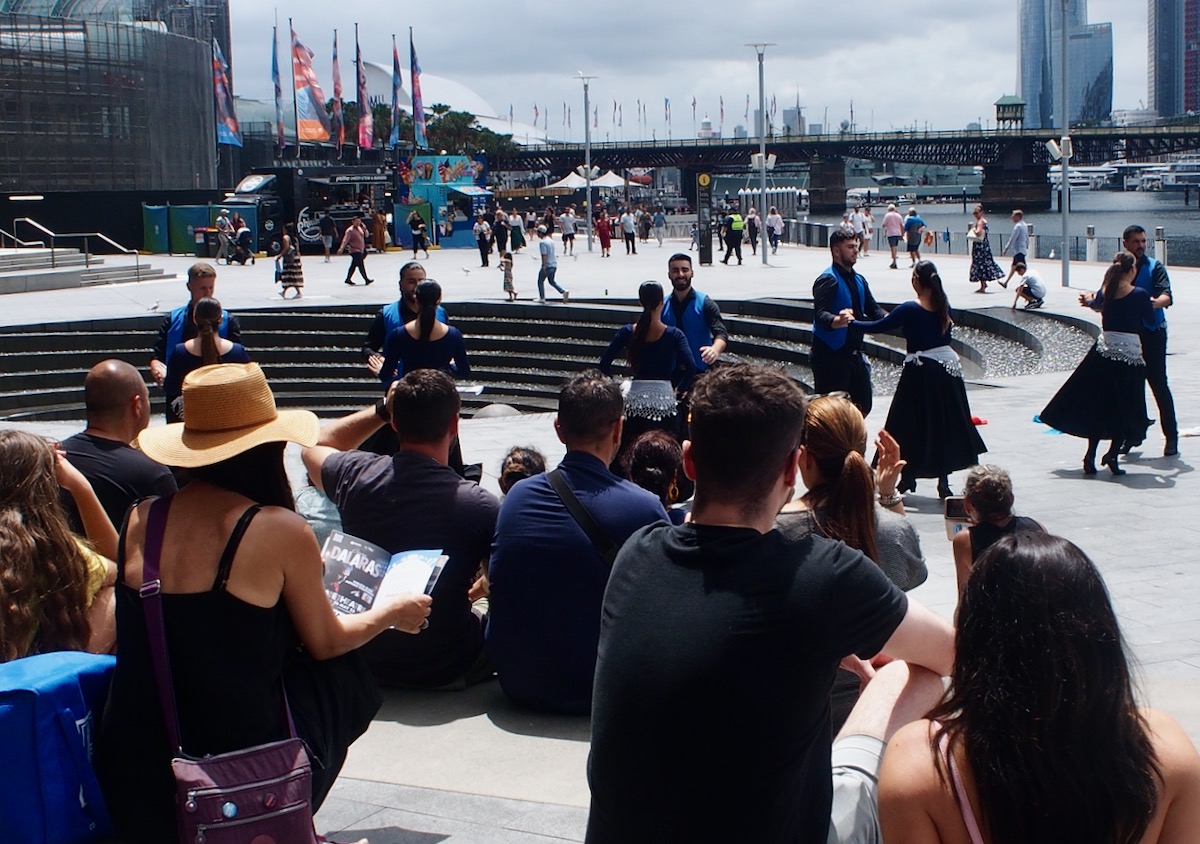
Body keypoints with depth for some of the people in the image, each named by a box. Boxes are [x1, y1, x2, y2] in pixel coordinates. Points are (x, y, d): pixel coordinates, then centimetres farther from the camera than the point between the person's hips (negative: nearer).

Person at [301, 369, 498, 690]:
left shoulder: (355, 475, -12)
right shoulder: (479, 505, -23)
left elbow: (314, 447, 14)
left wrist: (381, 410, 10)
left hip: (364, 661, 4)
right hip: (444, 670, -4)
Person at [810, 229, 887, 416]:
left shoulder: (859, 280, 15)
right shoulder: (828, 280, -14)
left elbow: (873, 309, 14)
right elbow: (820, 314, -27)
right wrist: (836, 321, -50)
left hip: (854, 354, 9)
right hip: (831, 356, -9)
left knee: (863, 406, 13)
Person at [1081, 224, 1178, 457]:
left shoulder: (1155, 267, -1)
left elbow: (1167, 296, -16)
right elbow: (1105, 304, 12)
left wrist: (1157, 302, -39)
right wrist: (1091, 302, -10)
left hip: (1152, 334, -4)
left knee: (1159, 385, -4)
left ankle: (1171, 437, 3)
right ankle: (1133, 433, 19)